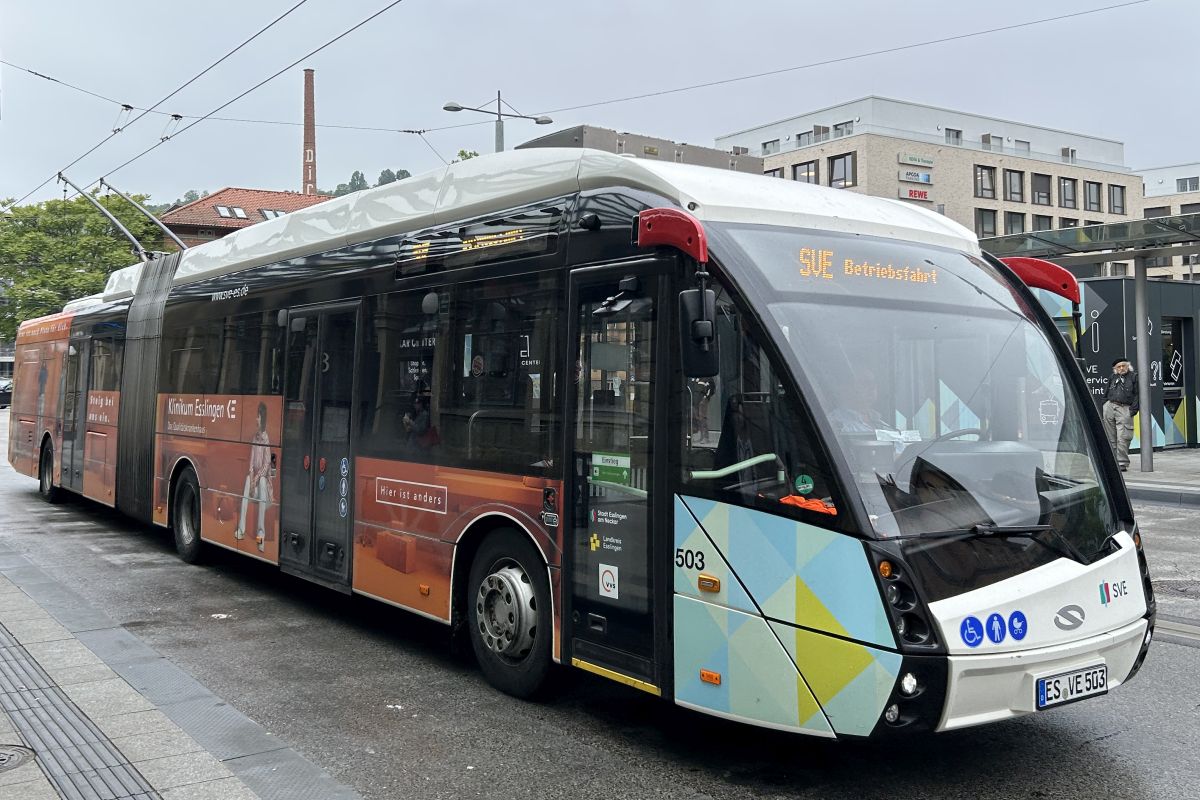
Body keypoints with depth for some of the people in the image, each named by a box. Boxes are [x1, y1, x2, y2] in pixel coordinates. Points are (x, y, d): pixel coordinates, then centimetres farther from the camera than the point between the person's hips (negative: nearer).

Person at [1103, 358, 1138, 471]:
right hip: (1109, 407, 5)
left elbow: (1137, 394, -1)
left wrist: (1133, 410, -9)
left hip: (1124, 409, -4)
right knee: (1110, 437, 6)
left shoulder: (1134, 377, 4)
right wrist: (1104, 405, 11)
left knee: (1122, 438, -9)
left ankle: (1122, 463, -5)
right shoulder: (1113, 378, 18)